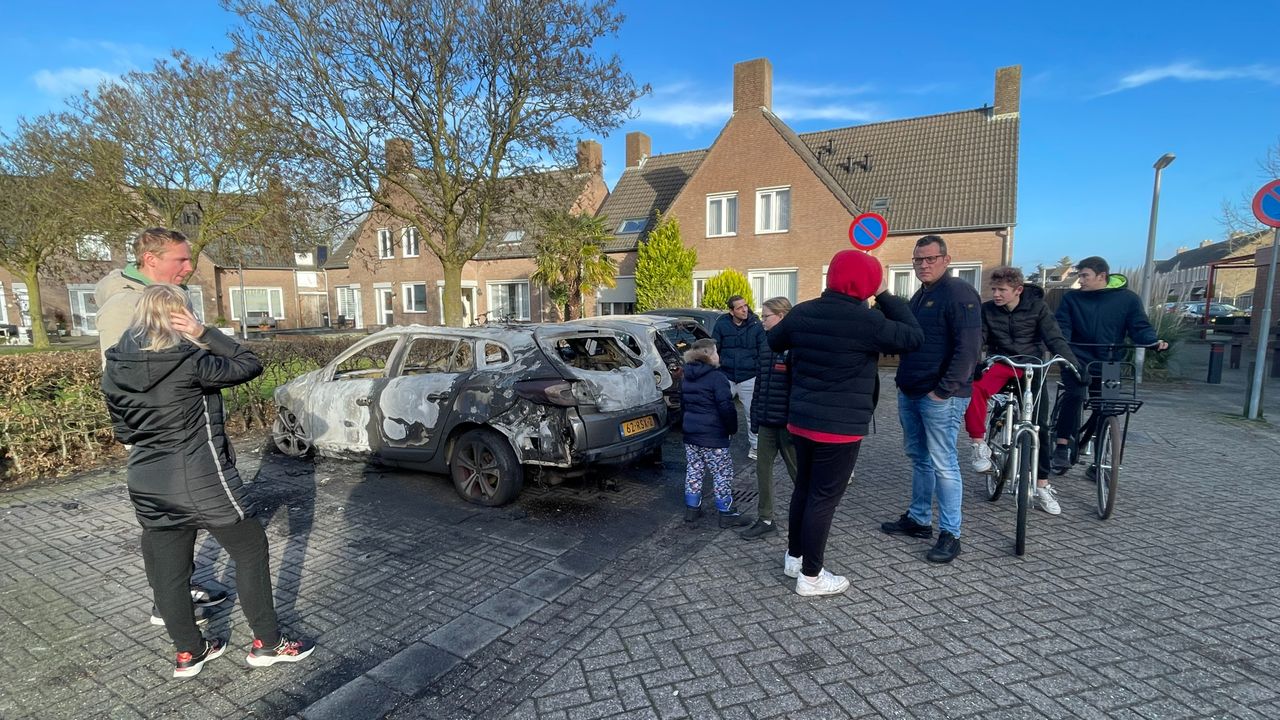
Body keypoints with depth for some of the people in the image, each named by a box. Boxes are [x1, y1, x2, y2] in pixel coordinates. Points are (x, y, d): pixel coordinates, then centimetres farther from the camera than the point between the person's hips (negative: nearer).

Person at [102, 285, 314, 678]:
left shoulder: (114, 370, 3)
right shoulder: (191, 362, -17)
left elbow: (123, 431, 12)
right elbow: (250, 365, -7)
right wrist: (205, 333, -8)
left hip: (147, 486, 7)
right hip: (202, 480, -6)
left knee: (168, 570, 15)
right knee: (251, 550, 9)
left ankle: (189, 652, 30)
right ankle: (268, 643, 16)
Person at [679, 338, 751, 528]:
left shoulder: (686, 378, 10)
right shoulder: (716, 378, -16)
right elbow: (726, 407, -19)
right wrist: (732, 428, -6)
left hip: (690, 434, 8)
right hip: (713, 436, -8)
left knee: (693, 470, 15)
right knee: (722, 473, 2)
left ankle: (692, 509, 21)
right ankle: (727, 514, 9)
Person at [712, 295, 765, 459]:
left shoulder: (756, 325, -3)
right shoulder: (721, 324, -2)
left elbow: (764, 352, 2)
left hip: (749, 377, -1)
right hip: (726, 376, 1)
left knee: (753, 413, 7)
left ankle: (754, 445, 24)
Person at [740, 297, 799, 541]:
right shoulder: (767, 346, 10)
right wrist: (755, 417, 13)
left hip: (787, 422, -7)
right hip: (767, 422, 7)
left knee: (798, 473, 9)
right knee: (762, 469, 11)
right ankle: (765, 520, 23)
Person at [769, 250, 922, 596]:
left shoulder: (802, 312, 3)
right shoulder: (866, 320, -16)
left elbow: (773, 341, 17)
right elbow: (913, 337, -5)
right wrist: (885, 296, -1)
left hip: (800, 419, 7)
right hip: (839, 427, -7)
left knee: (803, 489, 20)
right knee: (824, 498, 4)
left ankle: (794, 557, 34)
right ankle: (811, 576, 16)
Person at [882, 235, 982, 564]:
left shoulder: (959, 293, -10)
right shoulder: (920, 295, 18)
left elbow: (968, 347, -17)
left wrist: (944, 390, -18)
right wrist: (903, 383, 15)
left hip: (940, 396, -9)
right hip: (910, 392, 9)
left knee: (943, 464, -3)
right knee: (919, 458, 16)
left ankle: (950, 534, 7)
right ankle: (918, 519, 28)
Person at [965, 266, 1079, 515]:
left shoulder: (1037, 307, -6)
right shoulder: (987, 310, -4)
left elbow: (1055, 338, -11)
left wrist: (1073, 364, -25)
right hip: (1001, 363, 0)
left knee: (1040, 426, -2)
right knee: (975, 389, -35)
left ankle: (1042, 488, 11)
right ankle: (979, 444, -19)